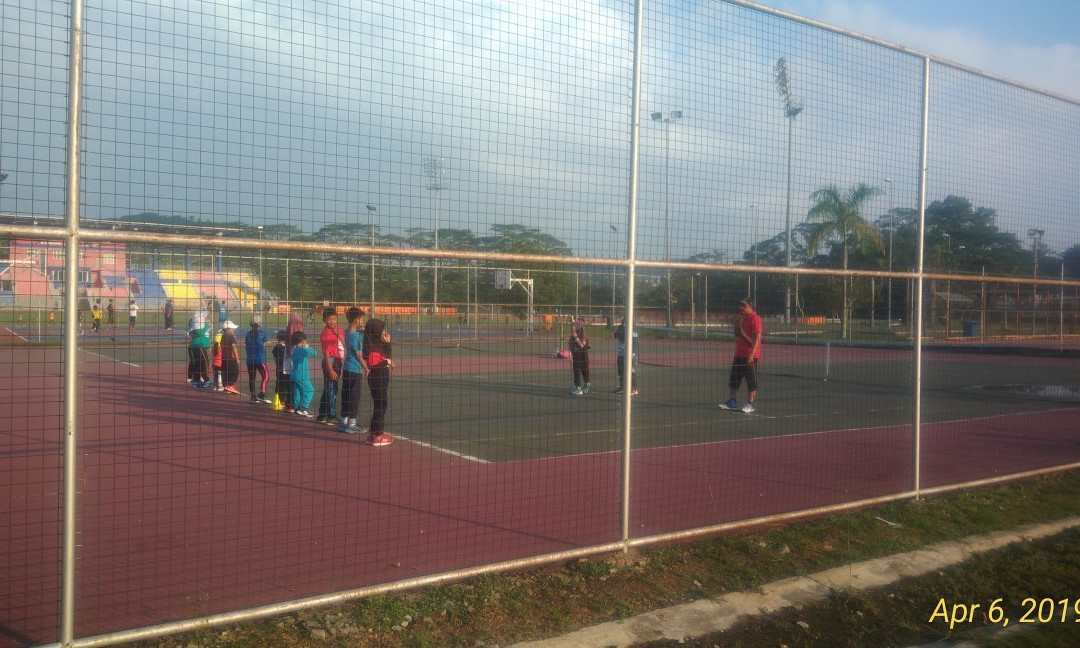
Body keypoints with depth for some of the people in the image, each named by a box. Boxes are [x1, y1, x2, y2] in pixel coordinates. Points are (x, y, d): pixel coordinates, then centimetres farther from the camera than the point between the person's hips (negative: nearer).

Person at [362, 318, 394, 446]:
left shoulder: (379, 344, 11)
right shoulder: (371, 346, -19)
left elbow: (387, 356, 20)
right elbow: (372, 363, -29)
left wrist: (387, 342, 11)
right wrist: (387, 362, -19)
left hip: (382, 377, 10)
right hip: (376, 377, -10)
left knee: (382, 404, 18)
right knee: (380, 405, -5)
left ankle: (375, 431, 29)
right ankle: (377, 435, 0)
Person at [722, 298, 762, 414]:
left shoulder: (755, 319, -10)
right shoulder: (743, 319, 16)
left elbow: (757, 337, -16)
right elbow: (737, 335, 21)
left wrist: (751, 354, -21)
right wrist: (737, 325, 3)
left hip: (750, 355, -9)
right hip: (739, 354, 9)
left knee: (751, 381, -1)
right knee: (734, 378, 10)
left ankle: (751, 404, 4)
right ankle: (733, 402, 18)